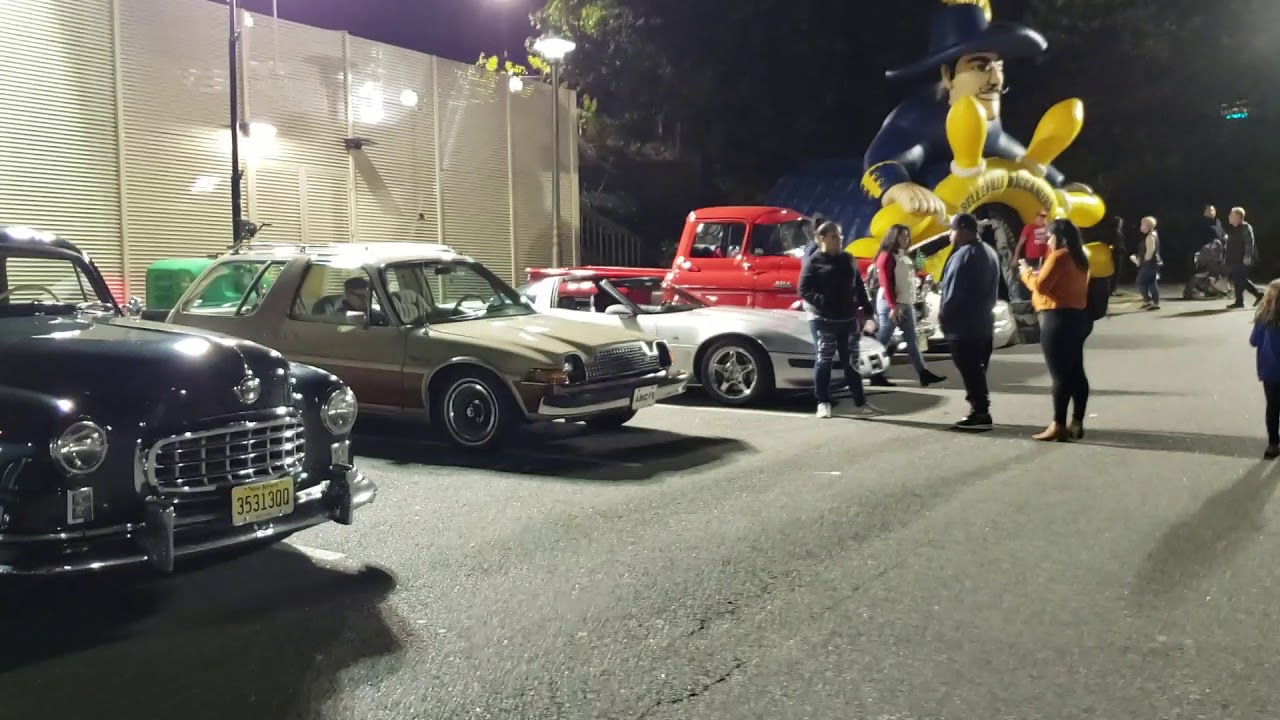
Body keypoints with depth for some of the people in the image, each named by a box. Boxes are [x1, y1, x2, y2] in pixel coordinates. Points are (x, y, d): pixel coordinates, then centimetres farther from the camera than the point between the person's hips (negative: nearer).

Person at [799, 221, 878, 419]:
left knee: (851, 361, 9)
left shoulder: (848, 259, 13)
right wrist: (822, 302, -23)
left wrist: (866, 308, 10)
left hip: (848, 318, 5)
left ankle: (860, 402, 14)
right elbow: (804, 290, -9)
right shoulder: (814, 261, -4)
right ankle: (823, 403, 6)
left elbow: (859, 286, 18)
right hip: (823, 319, -5)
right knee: (824, 361, -1)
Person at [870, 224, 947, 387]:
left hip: (906, 304, 10)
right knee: (883, 340, -4)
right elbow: (886, 284, -19)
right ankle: (877, 376, 0)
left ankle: (924, 374, 9)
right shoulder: (887, 256, -12)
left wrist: (912, 301, 13)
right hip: (891, 305, -10)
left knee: (912, 341, 8)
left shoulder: (904, 256, 17)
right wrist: (893, 305, -23)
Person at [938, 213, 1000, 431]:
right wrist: (985, 309, 19)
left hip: (964, 324, -10)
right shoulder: (989, 252, 14)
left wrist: (944, 316, -8)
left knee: (969, 370, -6)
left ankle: (980, 413, -6)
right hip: (983, 322, 10)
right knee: (977, 370, 14)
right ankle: (981, 411, 18)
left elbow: (953, 291, -18)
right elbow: (992, 290, 17)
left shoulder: (964, 254, -17)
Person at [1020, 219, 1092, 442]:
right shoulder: (1080, 258, 16)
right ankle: (1077, 423, 12)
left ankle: (1058, 426, -10)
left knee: (1060, 374, -9)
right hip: (1078, 316, 10)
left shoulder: (1059, 256, -13)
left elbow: (1040, 285, -15)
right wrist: (1039, 273, 15)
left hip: (1059, 318, -10)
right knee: (1076, 372, 9)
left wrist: (1026, 271, 2)